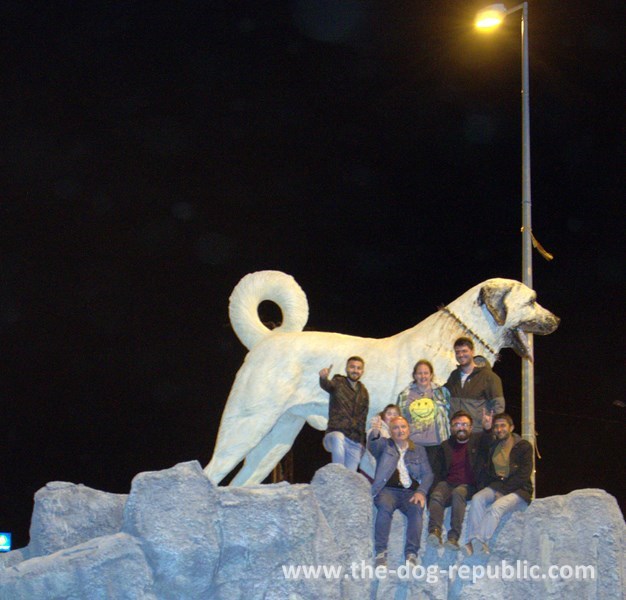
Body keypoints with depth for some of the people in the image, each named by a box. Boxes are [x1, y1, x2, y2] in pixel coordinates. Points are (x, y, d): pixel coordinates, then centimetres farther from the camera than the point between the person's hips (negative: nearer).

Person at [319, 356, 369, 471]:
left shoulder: (363, 392, 17)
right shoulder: (338, 383, 2)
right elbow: (327, 385, -23)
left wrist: (362, 442, 15)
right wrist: (323, 378, -47)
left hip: (355, 442, 5)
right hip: (336, 432, -5)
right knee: (338, 438, -39)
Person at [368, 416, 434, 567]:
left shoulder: (418, 450, 21)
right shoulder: (384, 445, 16)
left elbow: (427, 474, 11)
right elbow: (372, 444, -7)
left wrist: (421, 492, -9)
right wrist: (374, 433, -32)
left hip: (410, 492, 1)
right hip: (388, 490, -1)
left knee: (417, 508, -32)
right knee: (385, 507, -34)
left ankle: (411, 554, -34)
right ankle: (380, 553, -34)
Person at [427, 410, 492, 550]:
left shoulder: (478, 440, 12)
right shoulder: (445, 446, 20)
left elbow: (487, 444, -13)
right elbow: (436, 472, 17)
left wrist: (488, 429, -35)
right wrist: (435, 489, -2)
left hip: (469, 486, -3)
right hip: (448, 484, 3)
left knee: (458, 493, -35)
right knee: (436, 495, -30)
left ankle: (453, 537, -43)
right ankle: (435, 532, -48)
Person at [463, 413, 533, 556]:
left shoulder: (524, 446, 0)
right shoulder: (492, 446, 15)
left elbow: (524, 475, -9)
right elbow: (487, 472, 14)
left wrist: (503, 491, -15)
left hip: (518, 491, -5)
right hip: (496, 486, 5)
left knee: (498, 506, -34)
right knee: (477, 499, -27)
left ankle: (478, 542, -45)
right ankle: (476, 542, -40)